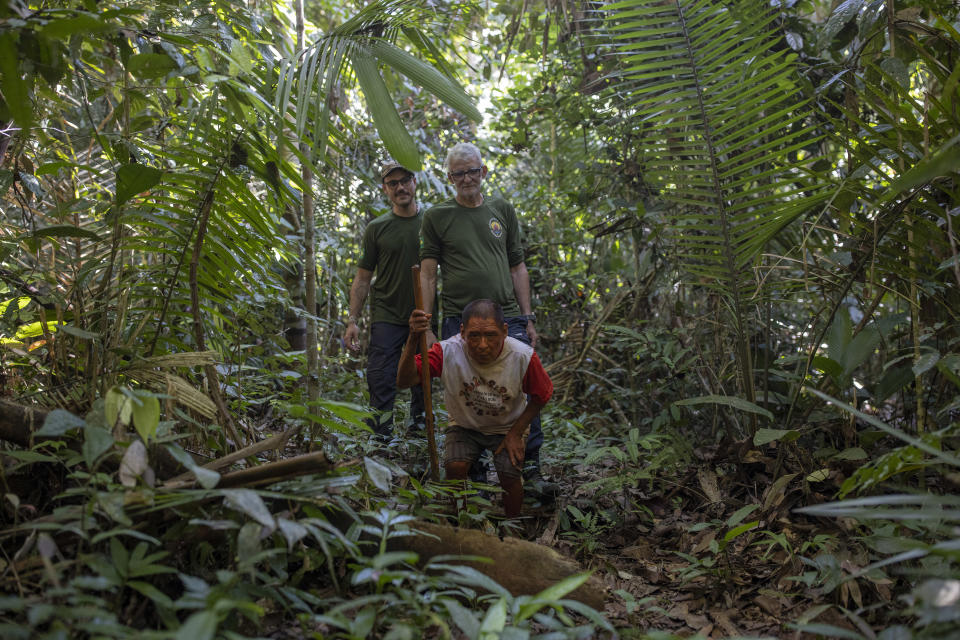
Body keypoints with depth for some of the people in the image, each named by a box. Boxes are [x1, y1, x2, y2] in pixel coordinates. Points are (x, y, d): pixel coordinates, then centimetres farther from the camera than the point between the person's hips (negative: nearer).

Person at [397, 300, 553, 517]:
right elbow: (404, 381, -36)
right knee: (455, 467, -23)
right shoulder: (448, 352, -29)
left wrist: (516, 433, -11)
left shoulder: (523, 357, -27)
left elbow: (541, 396, -7)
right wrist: (413, 340, -50)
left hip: (508, 426, 0)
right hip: (464, 424, 0)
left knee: (510, 475, -20)